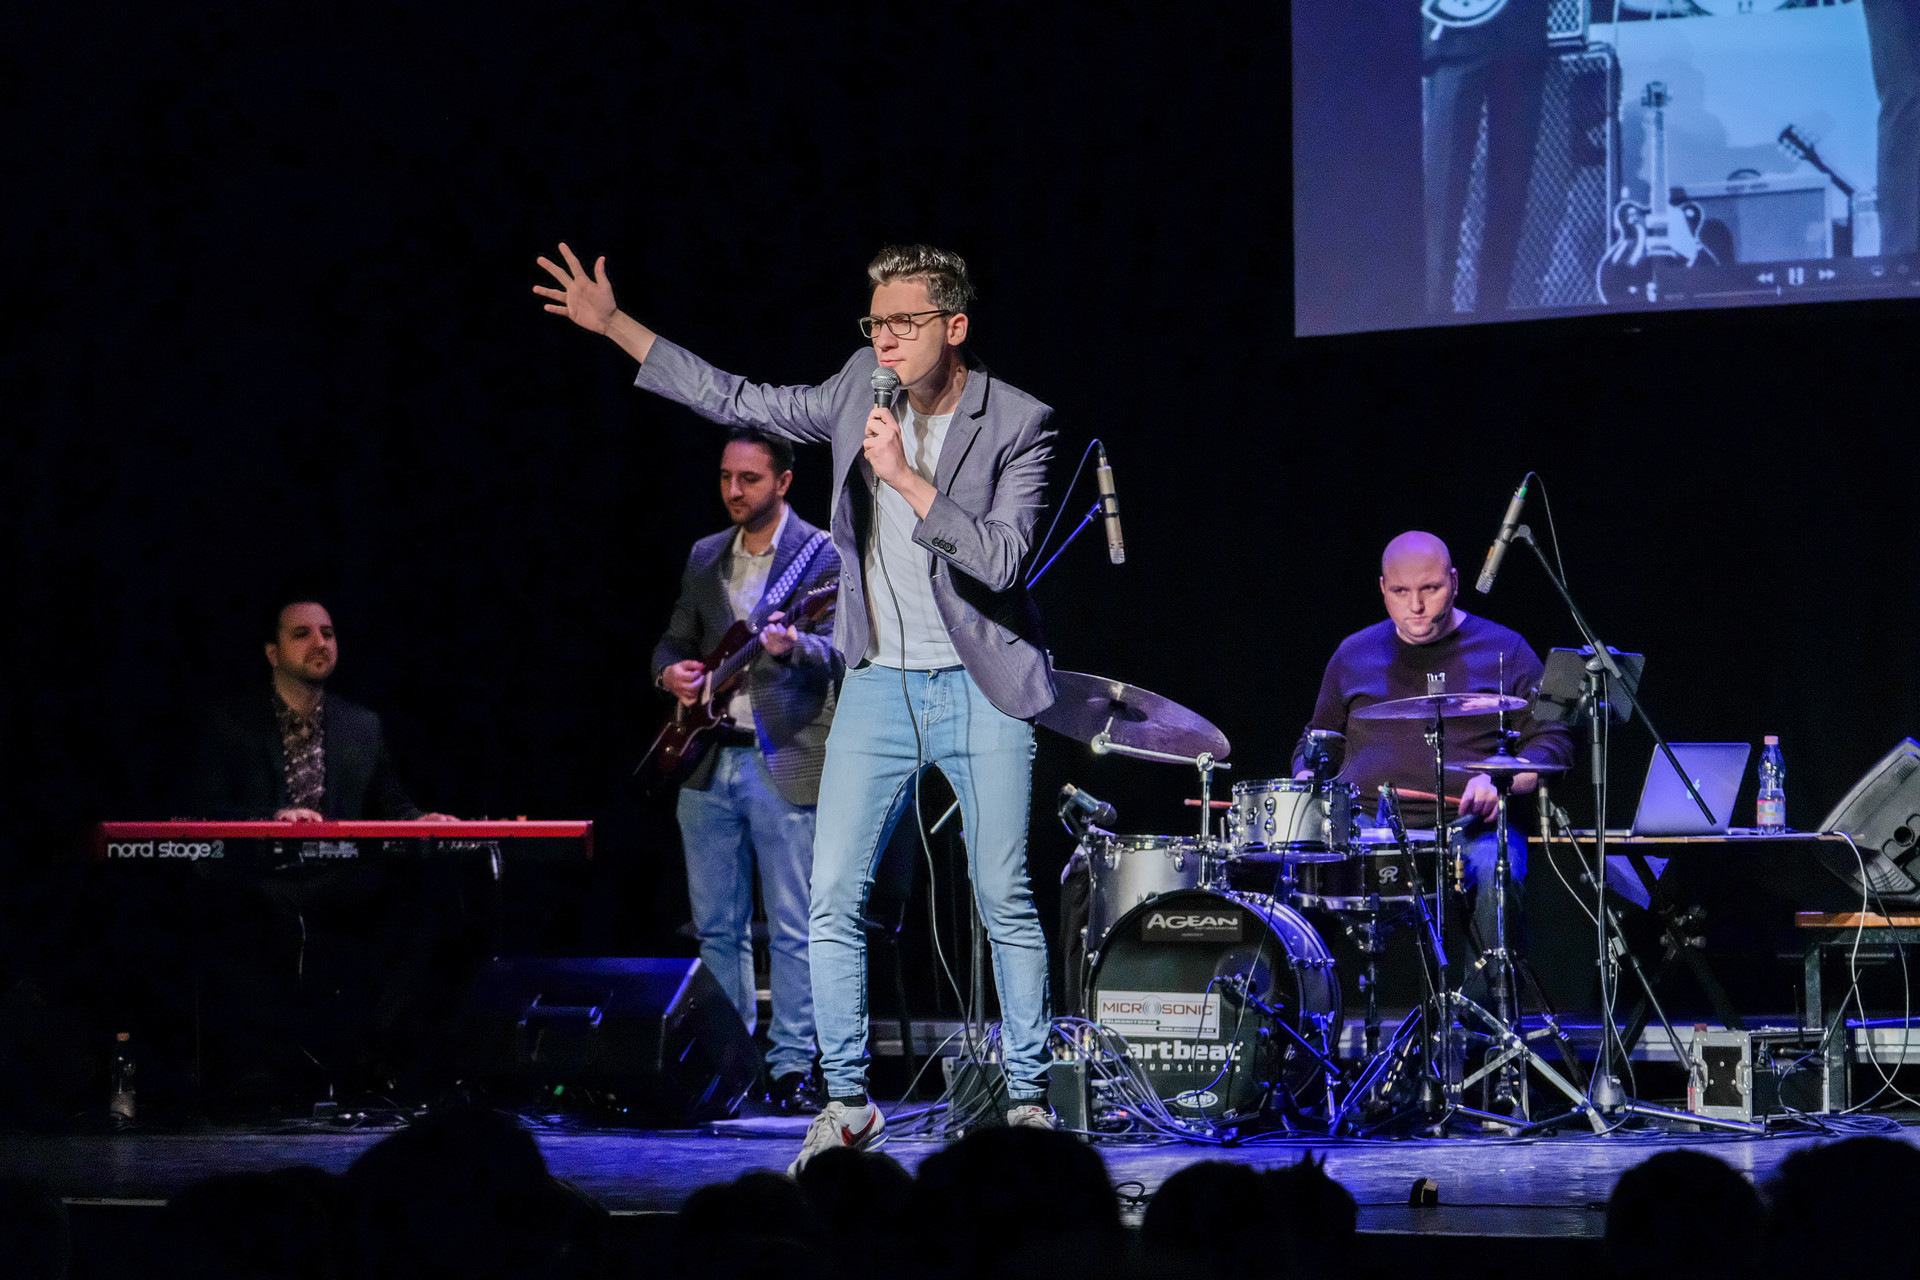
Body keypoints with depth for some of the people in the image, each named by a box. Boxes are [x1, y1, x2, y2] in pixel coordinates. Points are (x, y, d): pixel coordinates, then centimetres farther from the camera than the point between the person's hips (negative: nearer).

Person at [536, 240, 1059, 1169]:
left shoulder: (1017, 424, -10)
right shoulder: (862, 388, 3)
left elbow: (1001, 558, -20)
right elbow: (742, 403, 12)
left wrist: (904, 477, -25)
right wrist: (615, 325, 9)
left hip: (979, 691, -4)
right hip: (880, 684, 4)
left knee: (1005, 902, -3)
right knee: (832, 900, -3)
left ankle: (1029, 1099, 9)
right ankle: (847, 1102, 7)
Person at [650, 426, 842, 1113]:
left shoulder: (823, 555, -3)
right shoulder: (705, 557, 15)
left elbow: (839, 651, -13)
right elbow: (674, 640, 22)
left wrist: (793, 646, -34)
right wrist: (671, 671, -1)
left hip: (785, 763, -6)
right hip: (709, 762, 6)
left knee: (792, 927, -4)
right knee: (716, 926, 8)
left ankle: (792, 1068, -1)